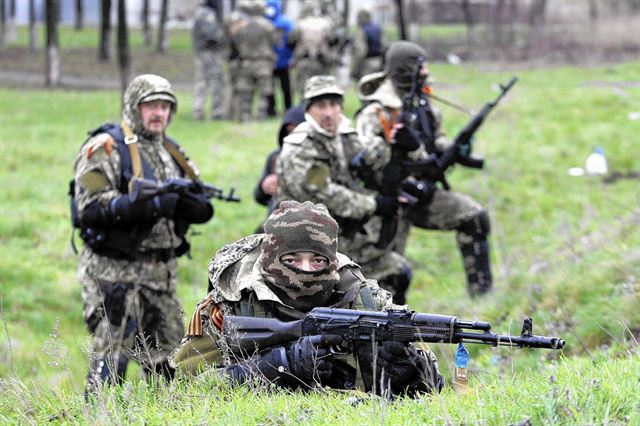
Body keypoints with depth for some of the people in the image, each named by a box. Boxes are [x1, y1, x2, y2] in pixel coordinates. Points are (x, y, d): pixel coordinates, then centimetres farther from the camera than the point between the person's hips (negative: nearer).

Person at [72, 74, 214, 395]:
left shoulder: (171, 153, 16)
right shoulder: (106, 148, -7)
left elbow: (202, 208, 18)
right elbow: (90, 208, -18)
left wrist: (197, 205, -7)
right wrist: (146, 205, -27)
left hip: (161, 272, 7)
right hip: (114, 272, -7)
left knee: (168, 360, 11)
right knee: (112, 355, -10)